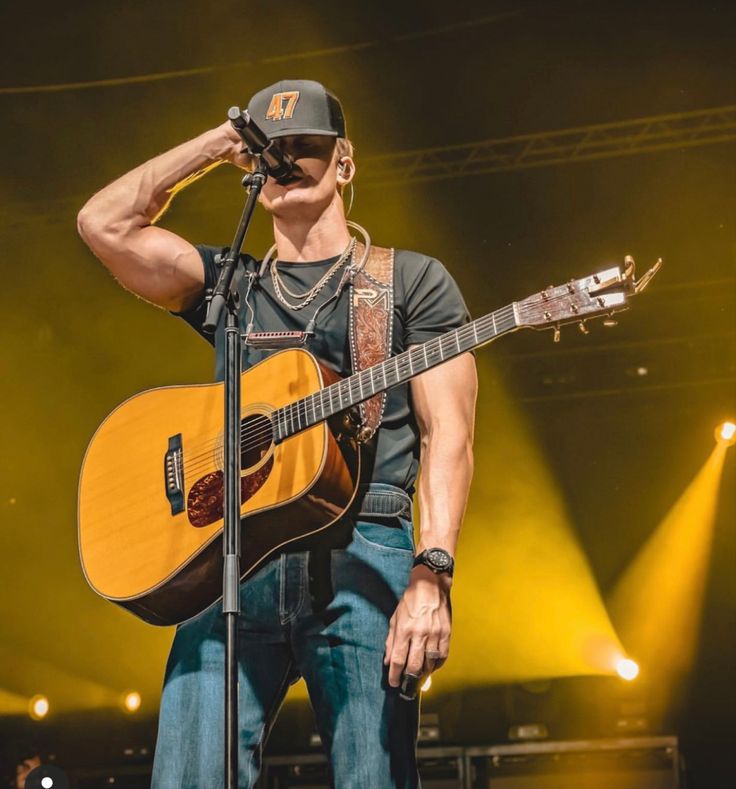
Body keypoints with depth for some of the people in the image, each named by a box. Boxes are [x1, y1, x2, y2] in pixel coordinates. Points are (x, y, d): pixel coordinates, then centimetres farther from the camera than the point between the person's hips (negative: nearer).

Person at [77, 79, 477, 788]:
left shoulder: (411, 280, 13)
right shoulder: (228, 285, 23)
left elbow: (447, 435, 2)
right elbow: (104, 224, 9)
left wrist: (432, 576, -12)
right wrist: (217, 145, 15)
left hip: (362, 556, -2)